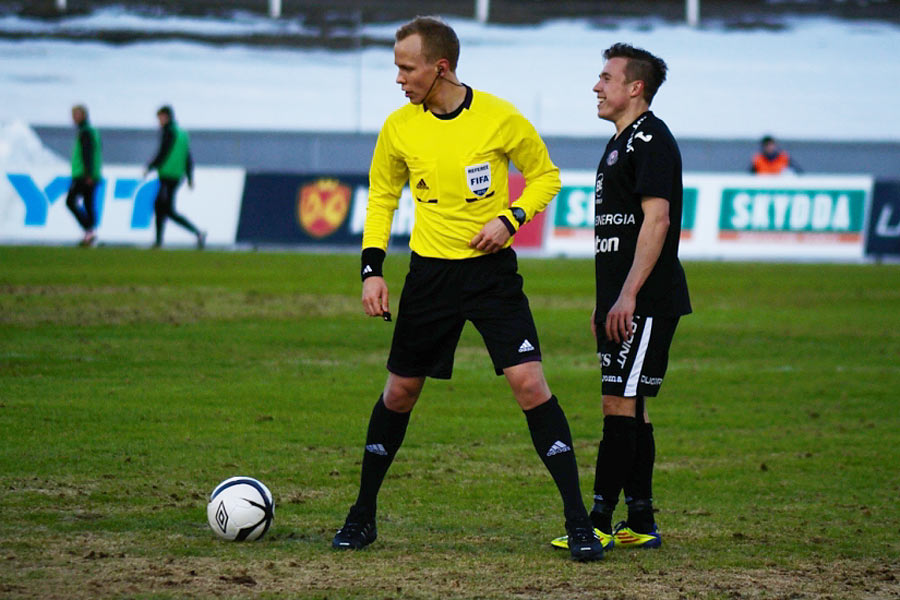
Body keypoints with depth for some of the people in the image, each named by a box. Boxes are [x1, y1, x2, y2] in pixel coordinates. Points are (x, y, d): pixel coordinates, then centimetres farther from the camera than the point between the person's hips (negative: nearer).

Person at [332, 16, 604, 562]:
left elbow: (545, 175, 3)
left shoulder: (501, 119, -12)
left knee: (529, 383, -14)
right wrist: (372, 270, 2)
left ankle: (578, 520, -10)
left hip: (491, 268, -3)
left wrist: (510, 218, -14)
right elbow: (382, 197, 12)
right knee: (400, 393, 9)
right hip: (430, 271, 3)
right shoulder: (399, 128, -3)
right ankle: (363, 516, 26)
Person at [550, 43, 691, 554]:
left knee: (620, 404, -12)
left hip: (646, 301, -10)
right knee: (631, 408, 10)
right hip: (624, 302, 10)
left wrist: (628, 296, -24)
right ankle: (641, 525, 13)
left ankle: (599, 524, -14)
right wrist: (605, 304, 23)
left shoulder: (651, 139, -12)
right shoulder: (622, 142, 20)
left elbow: (657, 218, -20)